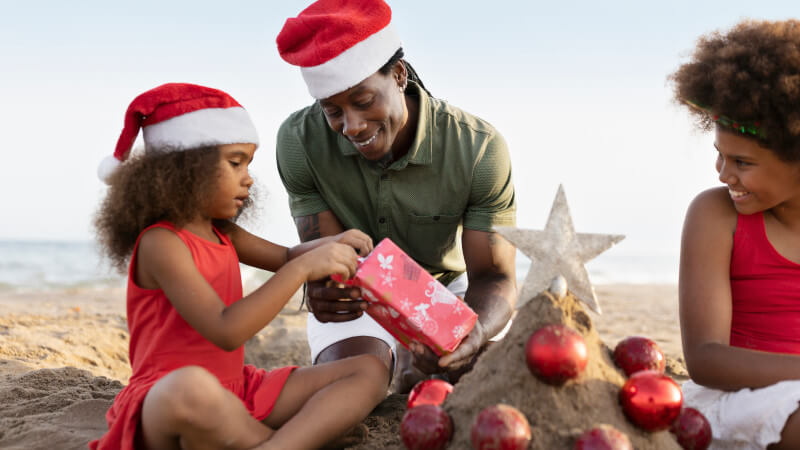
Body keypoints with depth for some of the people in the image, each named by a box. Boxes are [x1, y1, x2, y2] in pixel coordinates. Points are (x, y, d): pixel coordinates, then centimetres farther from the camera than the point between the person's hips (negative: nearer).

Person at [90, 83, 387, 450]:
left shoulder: (223, 234, 13)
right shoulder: (161, 242, -14)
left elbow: (285, 258, 29)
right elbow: (226, 331, -25)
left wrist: (330, 245, 6)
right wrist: (304, 268, -26)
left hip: (235, 392, 10)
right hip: (163, 402, -9)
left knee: (370, 371, -1)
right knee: (191, 388, -47)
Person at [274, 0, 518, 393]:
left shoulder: (479, 149, -26)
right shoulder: (300, 140, -23)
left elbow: (495, 277, -23)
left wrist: (473, 334, -48)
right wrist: (323, 292, -46)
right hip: (356, 291, 0)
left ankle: (410, 362, 11)